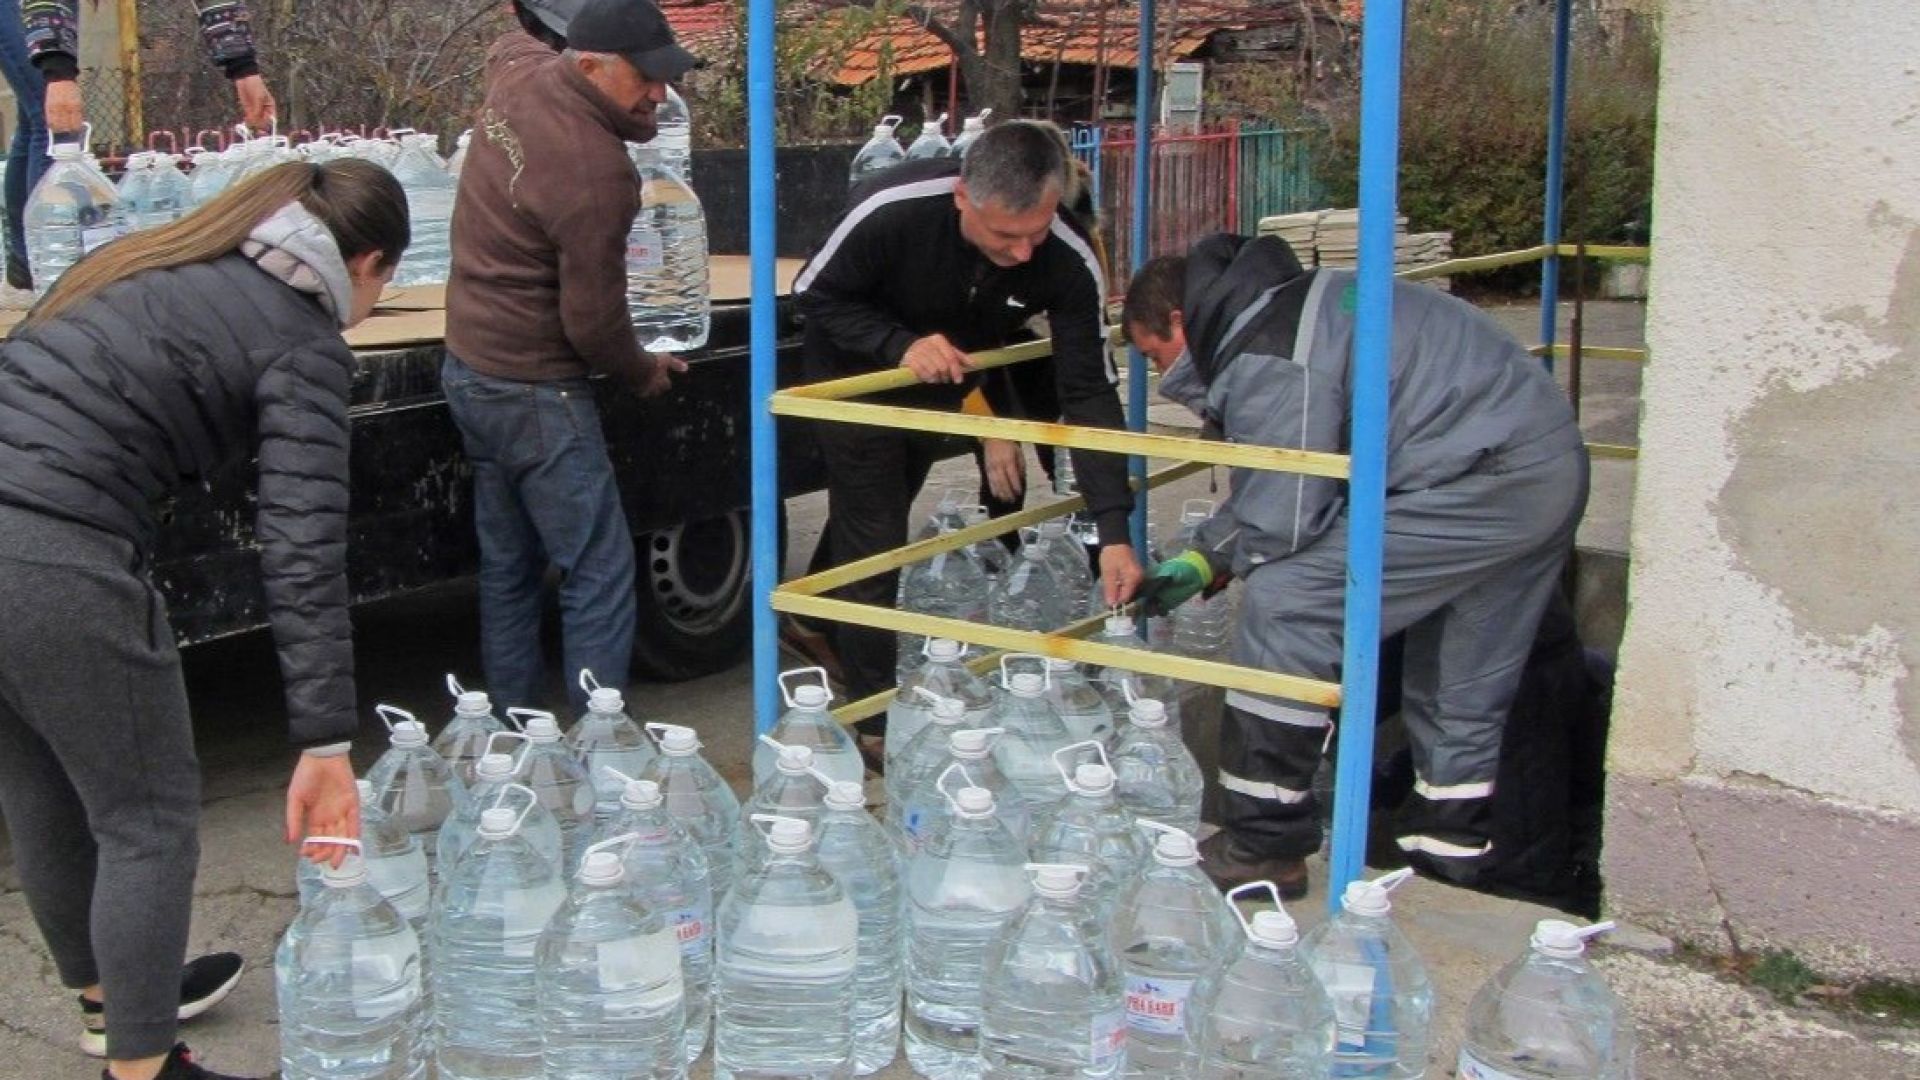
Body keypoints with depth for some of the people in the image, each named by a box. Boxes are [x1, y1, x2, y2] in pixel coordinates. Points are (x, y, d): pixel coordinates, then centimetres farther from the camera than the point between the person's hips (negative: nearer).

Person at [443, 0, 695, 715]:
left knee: (508, 567, 16)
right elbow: (593, 320, -18)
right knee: (600, 574, -4)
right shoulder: (597, 172, -25)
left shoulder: (518, 74, 1)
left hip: (471, 368, 10)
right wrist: (643, 373, 1)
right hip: (533, 393, -10)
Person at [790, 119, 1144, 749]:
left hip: (950, 389, 4)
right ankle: (873, 725, 7)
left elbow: (1088, 394, -26)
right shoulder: (893, 211, -37)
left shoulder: (1070, 263, -30)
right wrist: (899, 344, -39)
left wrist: (1113, 530, -32)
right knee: (872, 550, -5)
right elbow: (813, 294, -21)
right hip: (859, 380, -4)